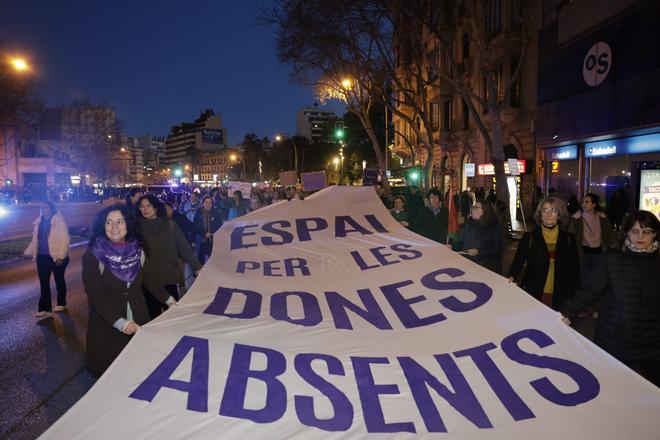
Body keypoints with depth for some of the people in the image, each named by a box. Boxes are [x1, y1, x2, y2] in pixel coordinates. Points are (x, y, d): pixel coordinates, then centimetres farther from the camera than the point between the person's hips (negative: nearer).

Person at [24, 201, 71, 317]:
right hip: (42, 257, 6)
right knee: (43, 283, 5)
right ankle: (44, 309, 9)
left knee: (59, 280, 11)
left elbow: (65, 240, -17)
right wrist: (29, 252, 10)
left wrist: (60, 256, -22)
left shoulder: (59, 222, -13)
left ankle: (61, 303, 29)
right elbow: (35, 239, 16)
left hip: (56, 257, -6)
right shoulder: (39, 222, 7)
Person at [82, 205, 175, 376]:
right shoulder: (93, 256, -14)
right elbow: (96, 296, -16)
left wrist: (168, 299, 8)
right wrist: (120, 322, -21)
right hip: (107, 325, -3)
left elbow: (148, 280, 11)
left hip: (138, 320, 4)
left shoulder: (137, 250, -1)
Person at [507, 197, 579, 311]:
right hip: (534, 293, -1)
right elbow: (518, 261, -2)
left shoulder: (568, 238, 4)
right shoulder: (529, 237, 1)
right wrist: (511, 277, -20)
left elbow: (574, 270, 7)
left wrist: (574, 295, 5)